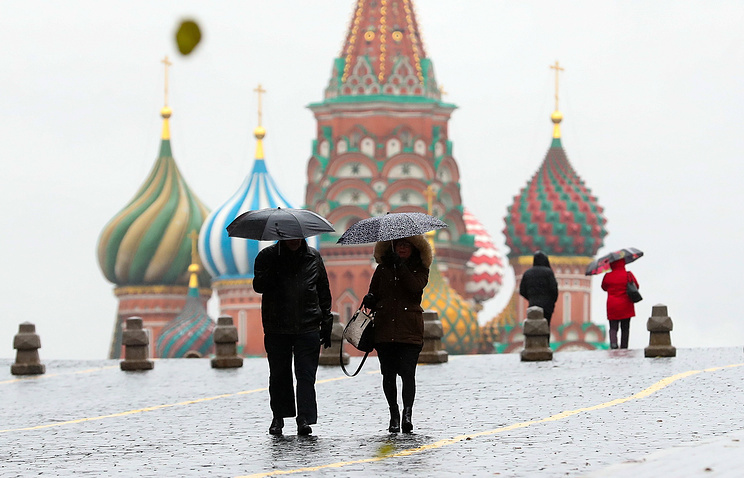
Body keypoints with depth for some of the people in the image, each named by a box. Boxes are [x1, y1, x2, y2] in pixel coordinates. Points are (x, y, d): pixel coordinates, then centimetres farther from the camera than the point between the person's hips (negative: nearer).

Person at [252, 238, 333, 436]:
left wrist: (326, 325, 10)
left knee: (306, 374, -7)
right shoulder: (268, 256, 4)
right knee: (279, 375, 8)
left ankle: (304, 419, -9)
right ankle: (278, 417, 22)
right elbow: (259, 286, -7)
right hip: (277, 328, 0)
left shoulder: (314, 258, 10)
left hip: (308, 328, 0)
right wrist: (273, 271, -24)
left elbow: (324, 293, 14)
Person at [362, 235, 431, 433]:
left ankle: (407, 412, -19)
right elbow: (374, 291, 19)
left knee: (407, 372, -14)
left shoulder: (419, 269, 7)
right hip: (384, 328, 3)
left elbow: (415, 287, -12)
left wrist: (400, 267, -18)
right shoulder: (382, 269, 15)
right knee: (389, 373, 3)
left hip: (410, 330, -3)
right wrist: (370, 299, -4)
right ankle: (394, 414, 13)